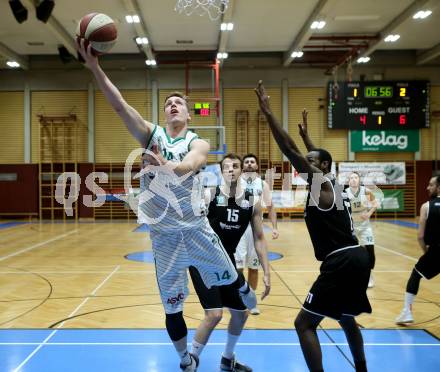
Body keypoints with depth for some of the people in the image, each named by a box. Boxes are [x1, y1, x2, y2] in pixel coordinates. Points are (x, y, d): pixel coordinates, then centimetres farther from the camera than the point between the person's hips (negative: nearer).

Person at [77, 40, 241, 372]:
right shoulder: (152, 135, 2)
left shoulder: (199, 143, -1)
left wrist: (166, 166, -47)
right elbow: (120, 106, -12)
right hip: (164, 236, 1)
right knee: (172, 307, 10)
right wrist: (95, 67, -24)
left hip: (198, 230, 0)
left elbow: (188, 165, -25)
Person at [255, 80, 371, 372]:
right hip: (357, 258, 10)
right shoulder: (332, 183, 18)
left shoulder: (320, 182, -6)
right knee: (346, 318, 30)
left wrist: (268, 111, -13)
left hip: (341, 262, -10)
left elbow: (290, 150, -15)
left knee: (304, 323, -4)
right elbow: (318, 157, 40)